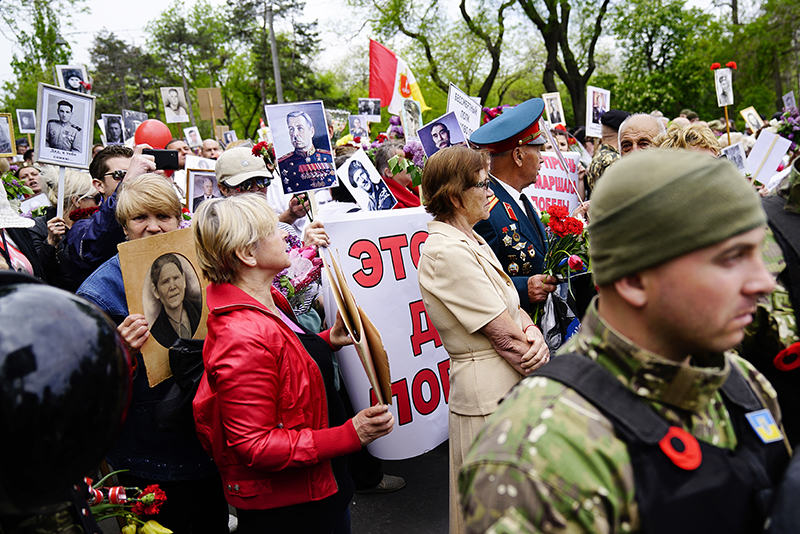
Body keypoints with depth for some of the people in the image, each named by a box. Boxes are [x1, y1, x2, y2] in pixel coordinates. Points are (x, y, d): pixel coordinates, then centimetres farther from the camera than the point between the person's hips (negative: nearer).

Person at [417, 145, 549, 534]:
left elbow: (511, 307, 9)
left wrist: (533, 333, -12)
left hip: (510, 384, 9)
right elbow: (503, 333, -21)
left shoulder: (470, 240, 10)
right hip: (489, 388, -9)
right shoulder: (447, 252, -21)